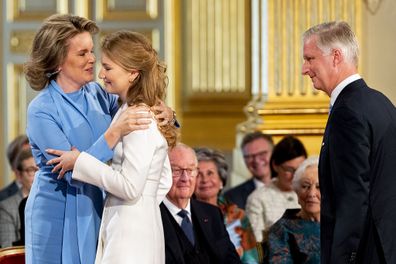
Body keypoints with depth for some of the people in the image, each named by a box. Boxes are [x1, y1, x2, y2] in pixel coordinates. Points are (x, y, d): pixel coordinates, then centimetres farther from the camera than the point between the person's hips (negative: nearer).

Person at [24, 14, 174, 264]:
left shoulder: (97, 93, 1)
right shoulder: (41, 110, -16)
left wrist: (163, 113, -9)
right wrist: (115, 131, -33)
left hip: (98, 213, 5)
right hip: (59, 220, -5)